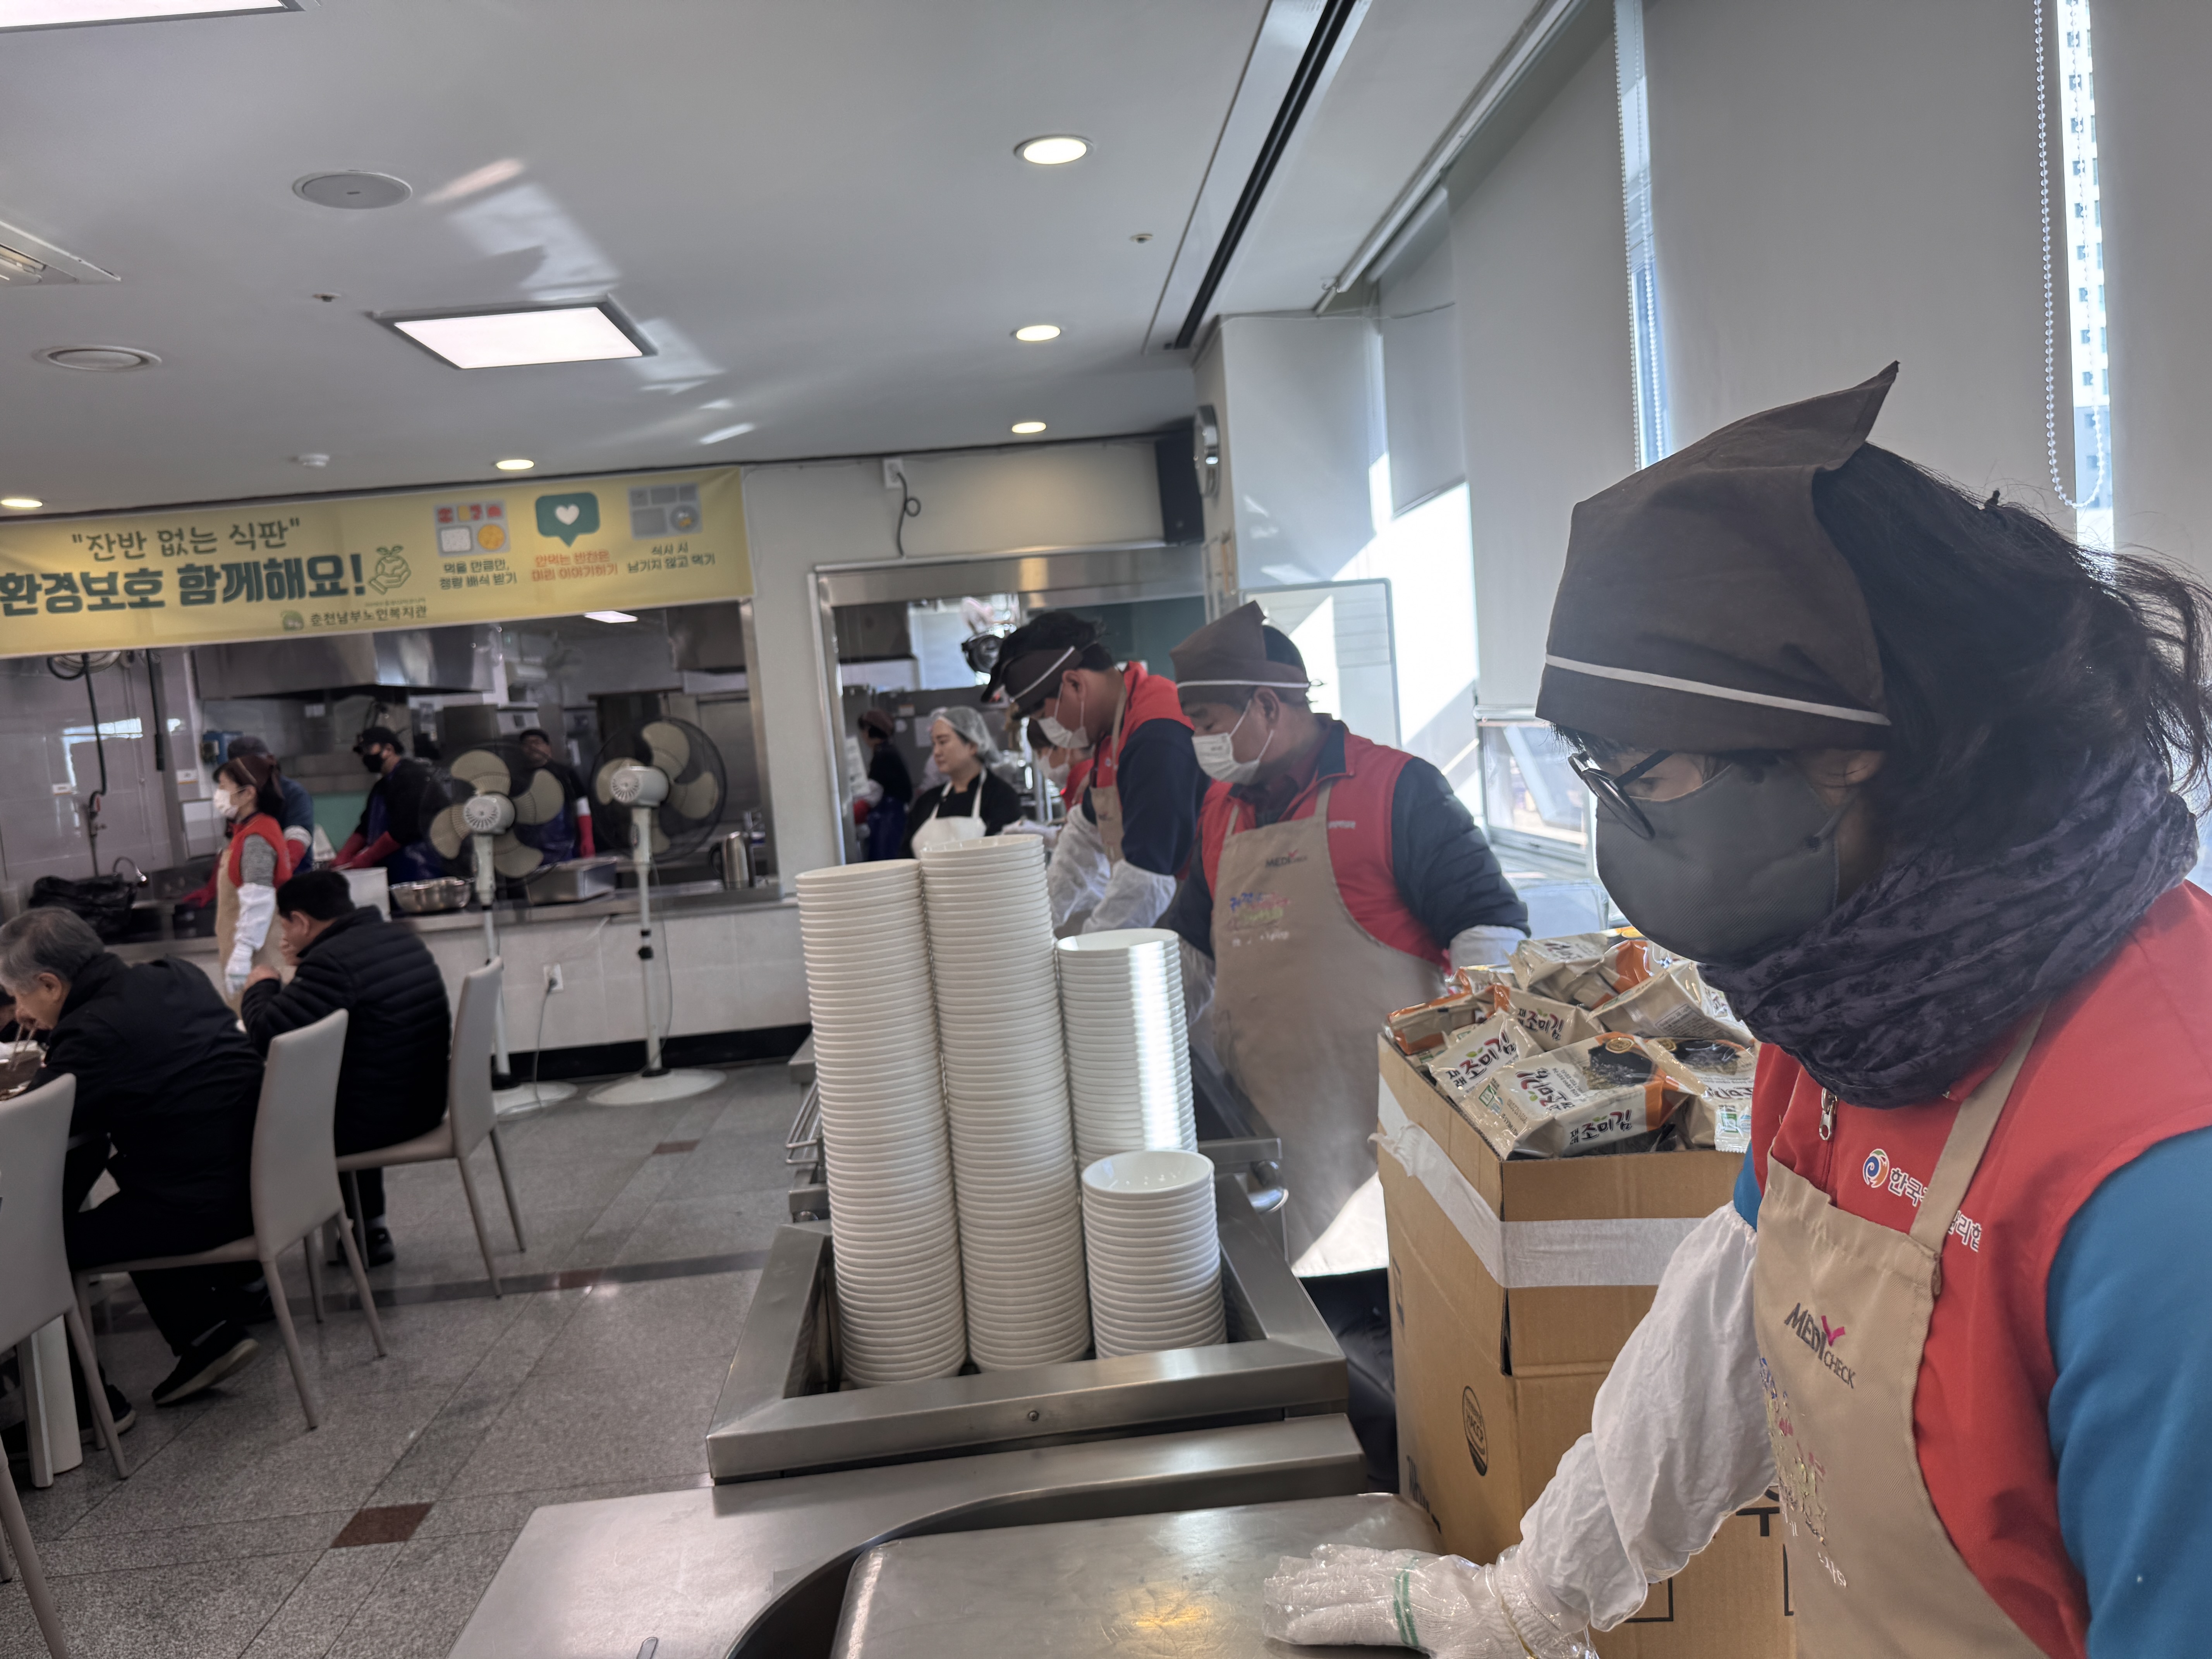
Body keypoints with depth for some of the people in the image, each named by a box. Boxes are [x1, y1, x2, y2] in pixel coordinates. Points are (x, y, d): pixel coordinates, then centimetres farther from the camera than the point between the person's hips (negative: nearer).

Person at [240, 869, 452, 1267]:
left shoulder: (332, 961, -23)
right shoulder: (406, 941, 6)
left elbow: (266, 1034, -23)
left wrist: (261, 987, -3)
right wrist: (306, 965, 17)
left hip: (377, 1119, -8)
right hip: (425, 1105, 8)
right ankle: (371, 1227, 35)